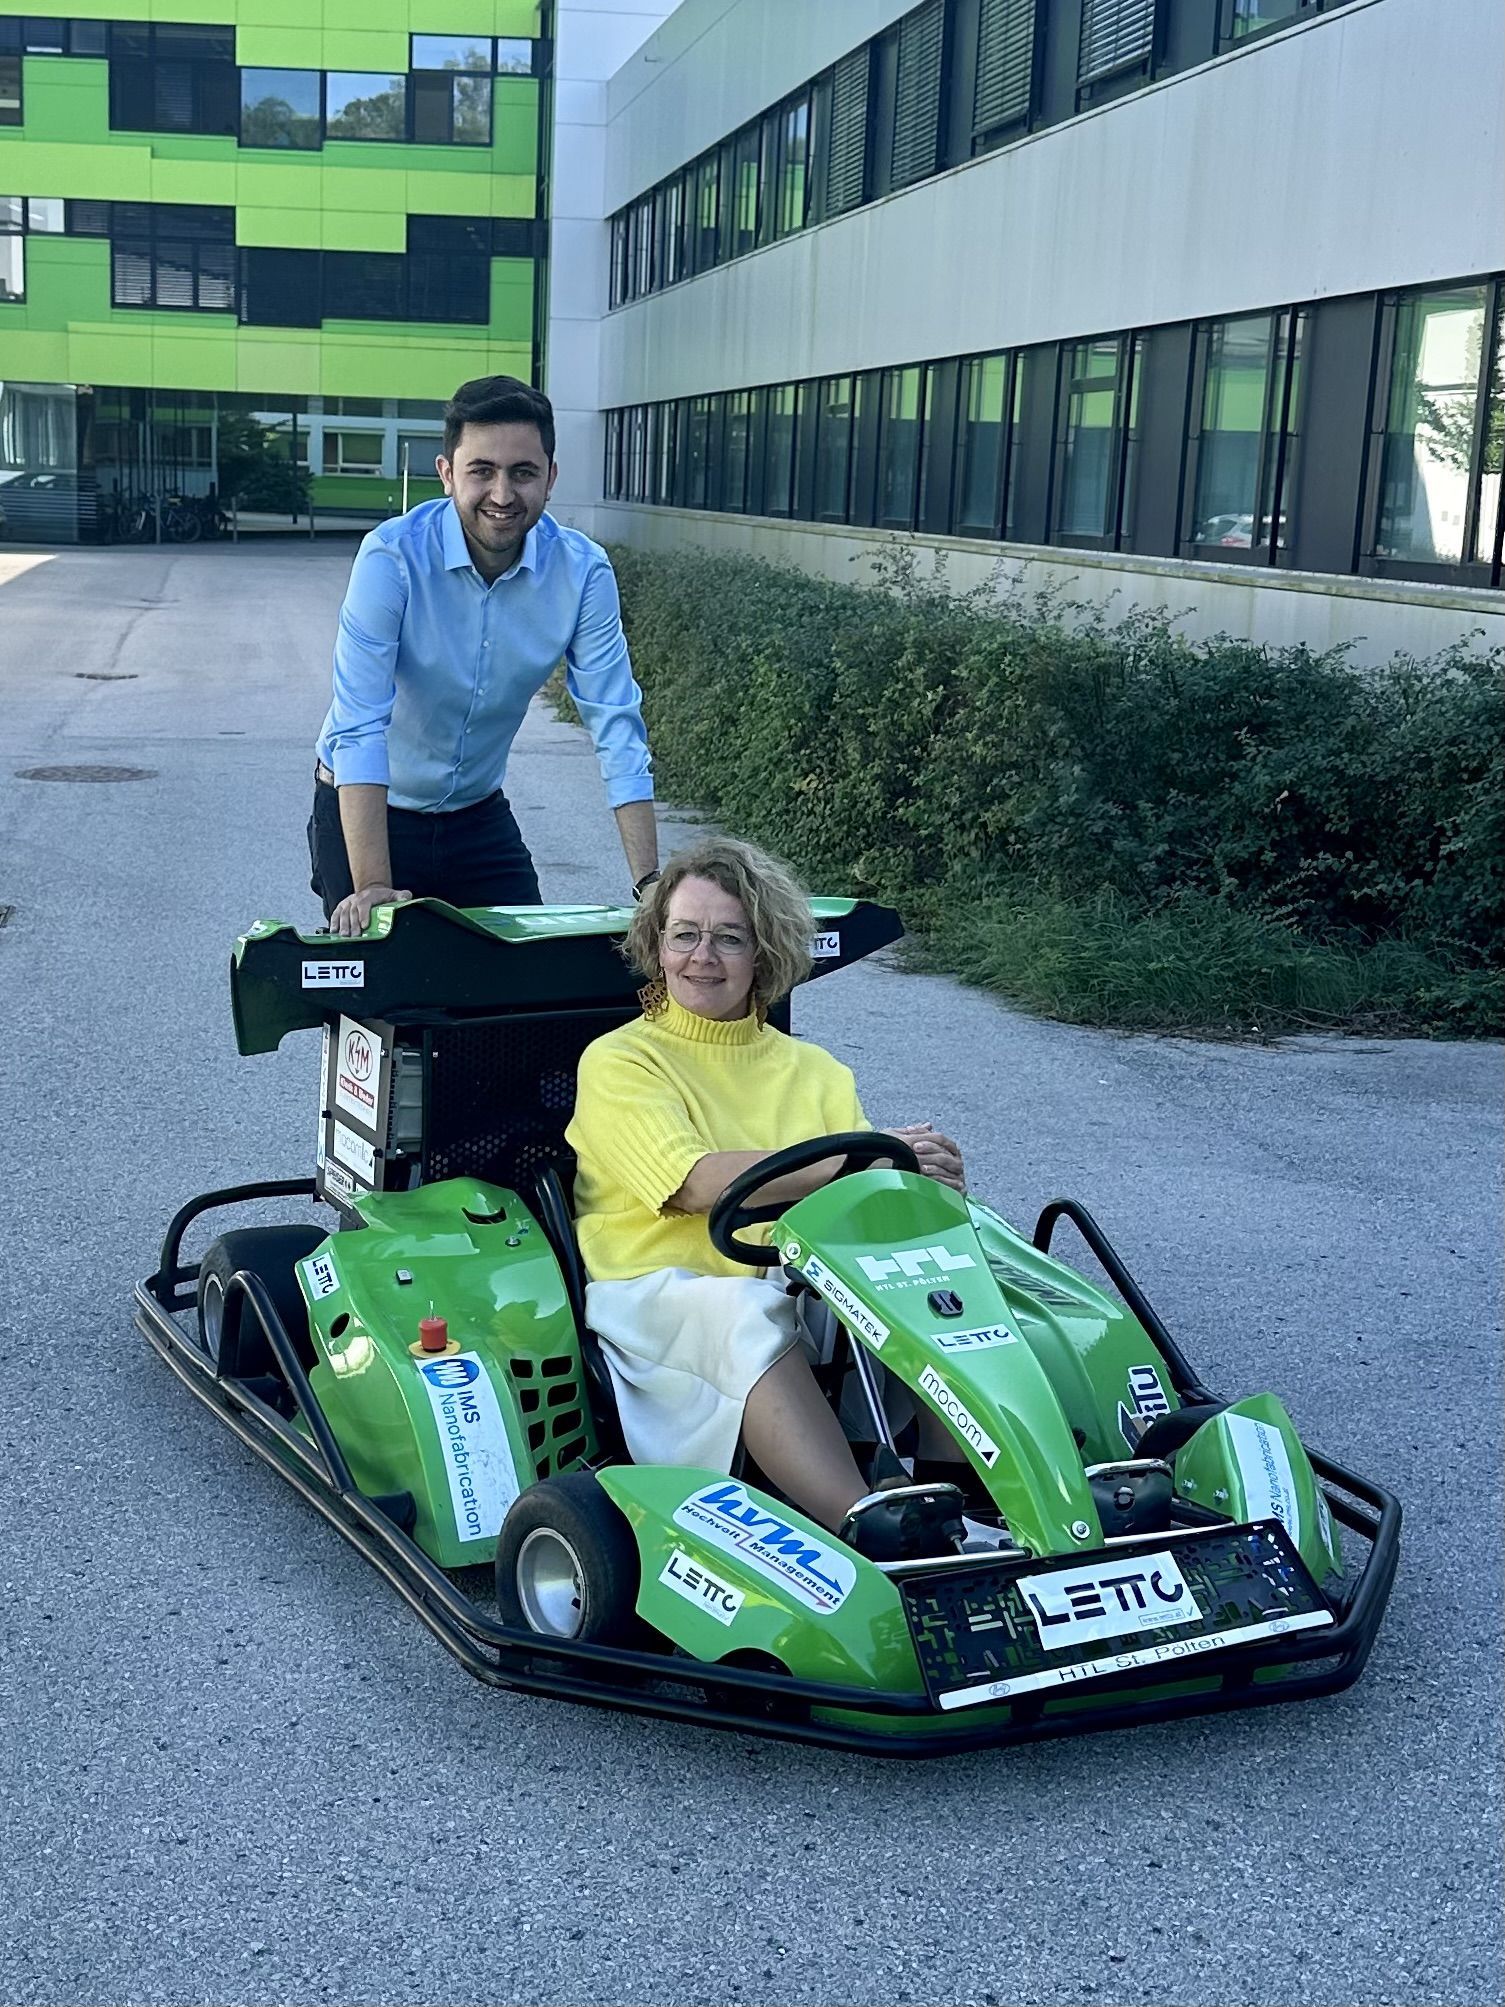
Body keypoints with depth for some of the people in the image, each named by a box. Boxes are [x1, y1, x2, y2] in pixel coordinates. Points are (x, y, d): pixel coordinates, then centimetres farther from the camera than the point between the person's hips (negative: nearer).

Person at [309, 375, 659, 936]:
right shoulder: (392, 557, -25)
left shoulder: (583, 571, -15)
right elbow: (360, 727, -30)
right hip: (366, 810, -3)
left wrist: (650, 886, -25)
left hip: (480, 814, 3)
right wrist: (373, 887, -39)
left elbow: (617, 726, -16)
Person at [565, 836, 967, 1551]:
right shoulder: (617, 1062, 6)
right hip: (658, 1296, -4)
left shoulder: (815, 1070, 21)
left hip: (803, 1290, 4)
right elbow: (698, 1183, -12)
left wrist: (922, 1179, -16)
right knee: (750, 1316, -37)